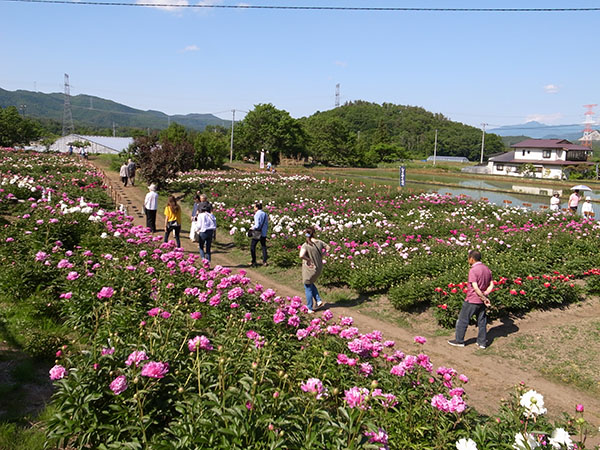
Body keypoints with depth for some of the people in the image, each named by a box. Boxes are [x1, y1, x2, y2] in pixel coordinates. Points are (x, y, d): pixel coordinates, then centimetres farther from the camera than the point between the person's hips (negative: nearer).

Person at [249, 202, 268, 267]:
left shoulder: (257, 214, -13)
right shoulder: (265, 214, 8)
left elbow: (257, 226, -18)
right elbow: (267, 226, 12)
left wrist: (252, 228, -1)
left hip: (257, 233, -6)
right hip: (264, 233, 6)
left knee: (252, 246, 8)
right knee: (263, 247, 12)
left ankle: (254, 261, 8)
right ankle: (264, 262, 6)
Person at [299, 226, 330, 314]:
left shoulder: (305, 245, -23)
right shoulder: (319, 242, -8)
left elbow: (301, 255, -40)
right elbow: (328, 248, 9)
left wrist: (309, 259, -23)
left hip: (309, 270, -5)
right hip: (319, 269, 5)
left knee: (308, 288, 14)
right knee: (311, 284, 31)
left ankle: (310, 308, 23)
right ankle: (318, 300, 22)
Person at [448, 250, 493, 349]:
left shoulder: (473, 270, -20)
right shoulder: (487, 269, 5)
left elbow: (475, 288, -24)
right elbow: (491, 285, 7)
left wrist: (484, 298, -16)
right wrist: (485, 294, -5)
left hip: (472, 301, -7)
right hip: (482, 301, 7)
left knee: (462, 320, 7)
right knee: (482, 321, 15)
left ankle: (459, 340, 15)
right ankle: (482, 342, 22)